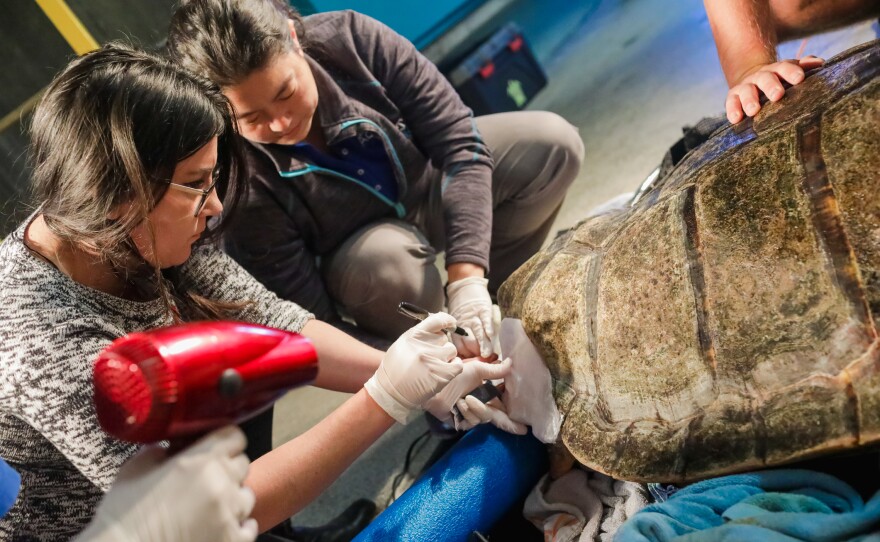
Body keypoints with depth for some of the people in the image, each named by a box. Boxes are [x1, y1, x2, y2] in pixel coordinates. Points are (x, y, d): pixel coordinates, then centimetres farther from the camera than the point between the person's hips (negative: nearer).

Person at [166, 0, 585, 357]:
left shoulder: (352, 38, -27)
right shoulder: (240, 182, -32)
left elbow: (459, 140, -25)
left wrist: (467, 281, -35)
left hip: (426, 188, 4)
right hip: (349, 255, -3)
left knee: (552, 143, -14)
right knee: (386, 262, -39)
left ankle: (497, 298, 4)